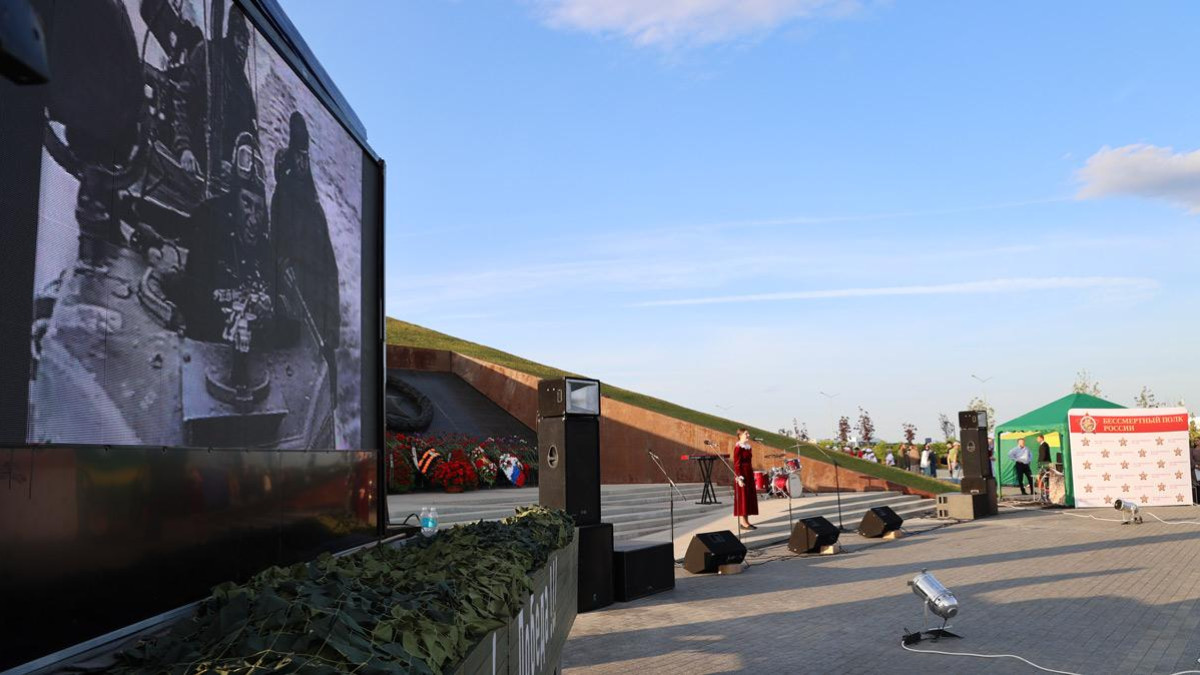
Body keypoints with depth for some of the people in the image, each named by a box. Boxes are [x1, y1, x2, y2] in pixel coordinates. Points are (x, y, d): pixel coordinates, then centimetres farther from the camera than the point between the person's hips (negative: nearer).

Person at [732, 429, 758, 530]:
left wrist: (752, 475, 17)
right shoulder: (738, 448, -11)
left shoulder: (748, 447, 14)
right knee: (743, 497, -5)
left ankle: (746, 521, 15)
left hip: (749, 474, 9)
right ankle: (743, 522, -2)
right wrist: (739, 478, -20)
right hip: (742, 475, -9)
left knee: (749, 497, 9)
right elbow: (736, 464, -15)